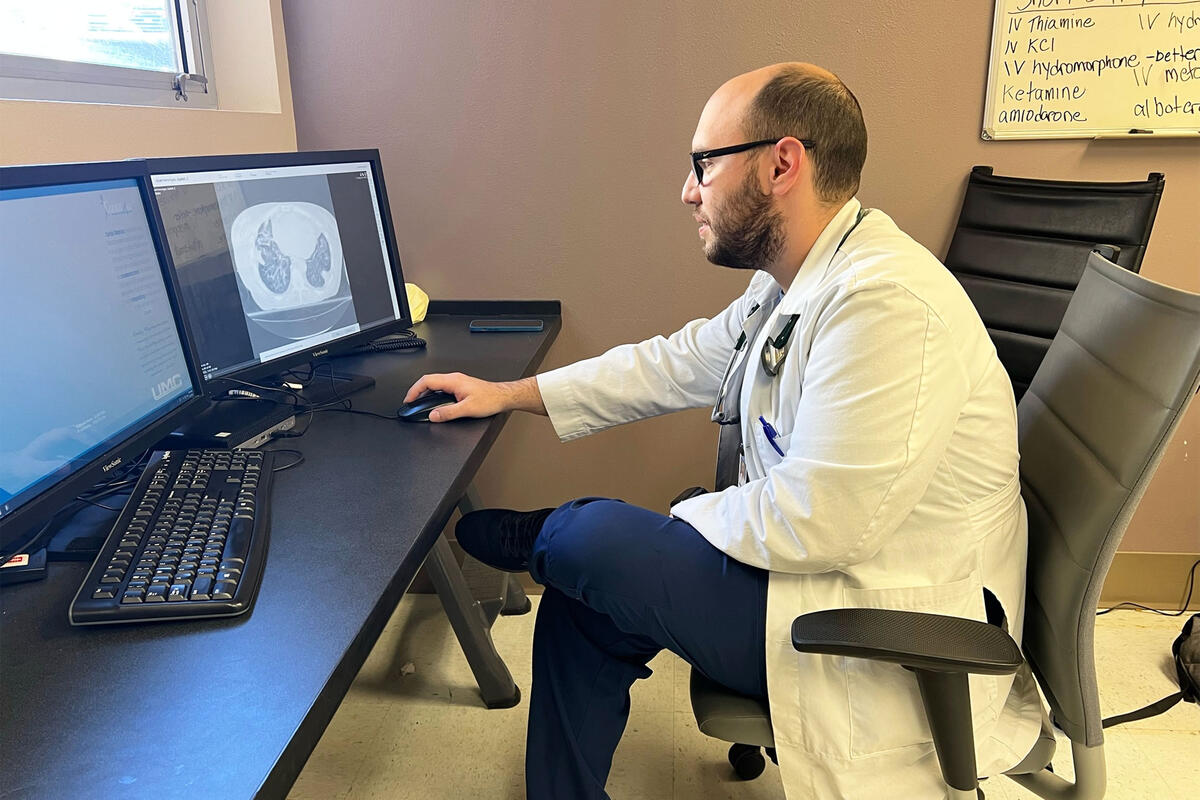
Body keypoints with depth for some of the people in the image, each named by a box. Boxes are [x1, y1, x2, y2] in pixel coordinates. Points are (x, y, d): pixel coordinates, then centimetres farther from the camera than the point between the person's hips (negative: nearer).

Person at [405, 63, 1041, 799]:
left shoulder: (886, 303, -28)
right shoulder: (793, 282, 4)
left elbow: (814, 523, -29)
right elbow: (675, 364, 10)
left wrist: (683, 516, -10)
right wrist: (508, 395, 9)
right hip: (823, 558, 9)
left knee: (597, 539, -17)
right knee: (583, 599, 6)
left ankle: (536, 537, 20)